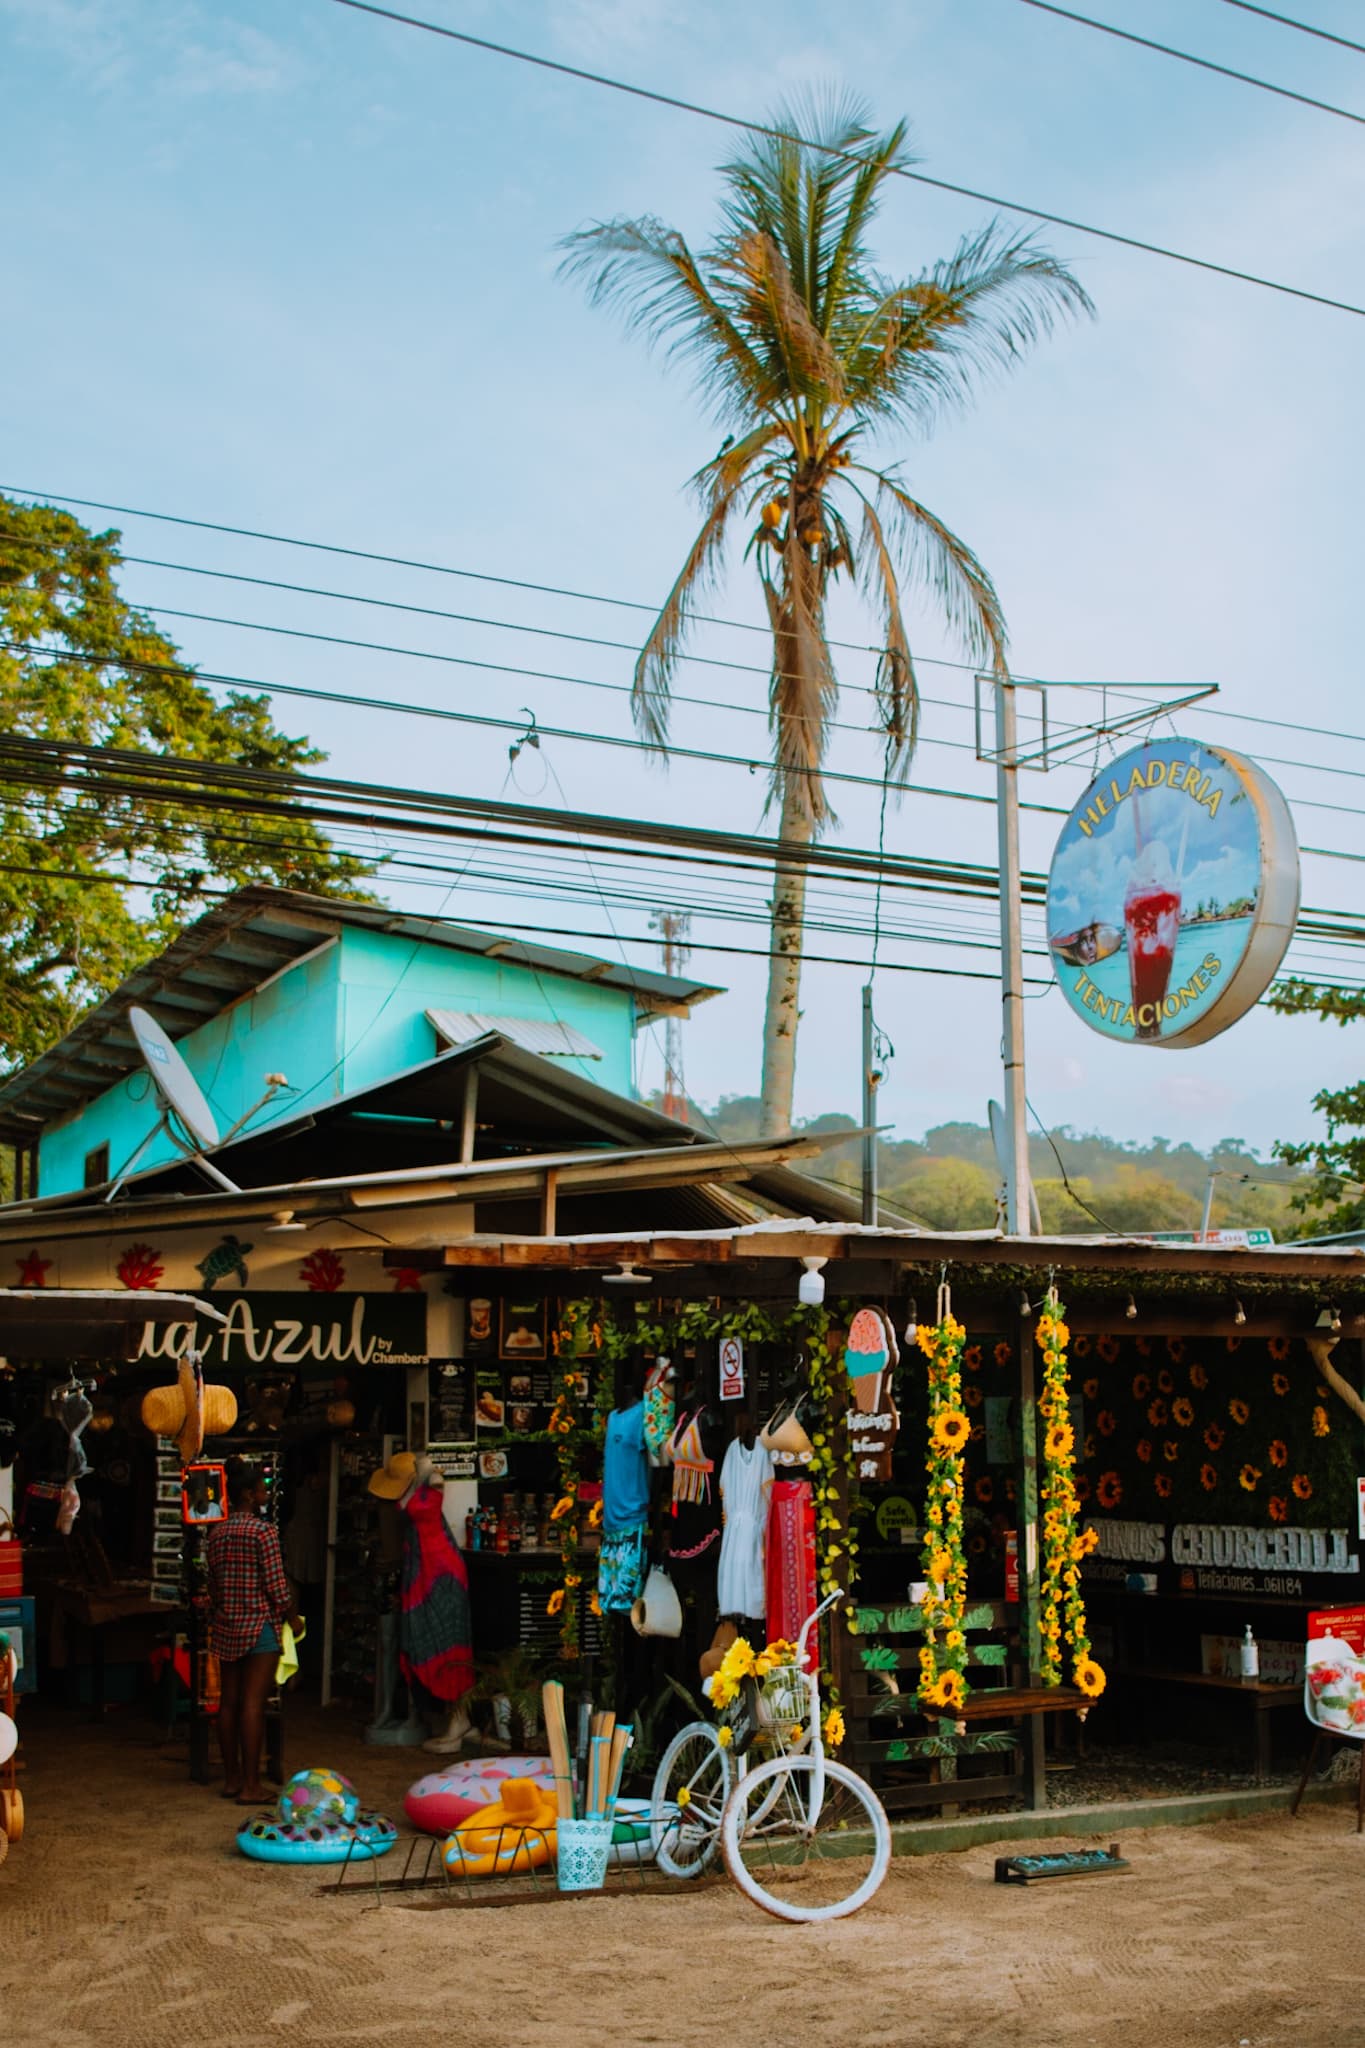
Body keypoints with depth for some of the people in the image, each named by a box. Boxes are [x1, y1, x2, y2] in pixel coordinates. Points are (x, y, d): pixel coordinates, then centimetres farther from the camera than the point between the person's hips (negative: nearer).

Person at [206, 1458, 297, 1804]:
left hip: (226, 1626, 7)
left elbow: (213, 1584, 13)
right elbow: (275, 1584, -14)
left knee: (229, 1701, 11)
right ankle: (250, 1785, -4)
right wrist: (292, 1616, 0)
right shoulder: (264, 1531, -12)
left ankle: (231, 1778, 19)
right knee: (253, 1703, -5)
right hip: (260, 1624, -7)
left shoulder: (217, 1534, 8)